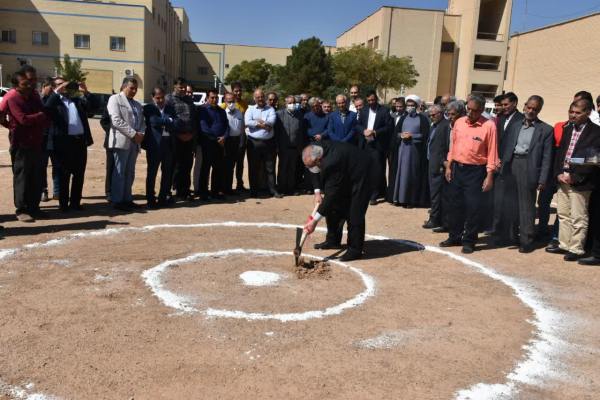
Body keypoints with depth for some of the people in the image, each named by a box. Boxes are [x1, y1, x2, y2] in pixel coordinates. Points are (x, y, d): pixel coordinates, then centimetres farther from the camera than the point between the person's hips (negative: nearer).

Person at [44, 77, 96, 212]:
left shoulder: (77, 100, 18)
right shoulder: (55, 101, 5)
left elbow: (93, 105, 7)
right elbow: (47, 108, -16)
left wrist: (85, 92, -5)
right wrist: (57, 91, -16)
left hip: (80, 141, 4)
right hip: (64, 142, -4)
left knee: (79, 174, 9)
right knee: (64, 175, 3)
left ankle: (75, 202, 19)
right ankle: (63, 204, 12)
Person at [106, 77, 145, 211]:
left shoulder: (137, 104, 23)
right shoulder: (115, 99, 0)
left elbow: (142, 122, 19)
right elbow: (116, 120, -12)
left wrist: (141, 133, -4)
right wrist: (133, 134, -15)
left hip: (135, 142, 7)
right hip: (122, 141, -7)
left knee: (130, 173, 9)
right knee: (119, 172, -5)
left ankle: (127, 199, 15)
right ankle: (117, 201, -1)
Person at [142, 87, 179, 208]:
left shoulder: (170, 108, 15)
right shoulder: (148, 108, 1)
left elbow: (177, 123, 2)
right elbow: (154, 120, -16)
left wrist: (163, 124, -11)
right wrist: (169, 120, -5)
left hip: (169, 143, 5)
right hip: (154, 143, -5)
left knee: (167, 173, 8)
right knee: (152, 172, 2)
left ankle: (163, 198, 17)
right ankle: (151, 200, 9)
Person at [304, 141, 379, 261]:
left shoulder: (331, 163, -40)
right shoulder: (316, 148, -14)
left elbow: (331, 194, -35)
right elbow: (316, 172, 7)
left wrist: (315, 220, -30)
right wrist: (317, 192, -5)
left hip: (362, 176, -9)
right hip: (347, 175, 10)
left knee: (354, 214, -12)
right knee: (334, 207, 10)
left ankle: (355, 250, -1)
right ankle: (333, 241, 23)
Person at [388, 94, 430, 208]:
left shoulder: (422, 119, 1)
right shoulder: (403, 118, 15)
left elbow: (425, 135, -6)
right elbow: (395, 133, 11)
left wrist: (411, 136, -14)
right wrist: (401, 135, -10)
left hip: (414, 150, -4)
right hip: (402, 149, 4)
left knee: (412, 173, -2)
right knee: (400, 172, 4)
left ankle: (411, 199, 2)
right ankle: (399, 197, 10)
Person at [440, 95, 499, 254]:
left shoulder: (489, 126, -10)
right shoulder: (459, 122, 5)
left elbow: (492, 152, -10)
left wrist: (489, 176, -12)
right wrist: (449, 166, 11)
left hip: (475, 171, -5)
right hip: (457, 168, 5)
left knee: (472, 207, 1)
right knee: (455, 204, 12)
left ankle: (469, 241, 13)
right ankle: (455, 237, 25)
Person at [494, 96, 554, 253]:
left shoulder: (546, 129, 1)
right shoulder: (515, 126, 14)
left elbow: (547, 157, -3)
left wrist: (543, 179, -8)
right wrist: (502, 166, 3)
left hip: (528, 168, -4)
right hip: (510, 165, 4)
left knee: (526, 206, 0)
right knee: (508, 204, 10)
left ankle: (526, 241, 9)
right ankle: (509, 236, 23)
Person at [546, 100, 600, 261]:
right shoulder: (567, 129, 14)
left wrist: (574, 177, -15)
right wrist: (558, 173, 0)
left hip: (580, 181, -7)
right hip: (563, 178, 7)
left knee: (578, 218, 0)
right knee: (564, 215, 14)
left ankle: (576, 249, 9)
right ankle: (564, 245, 24)